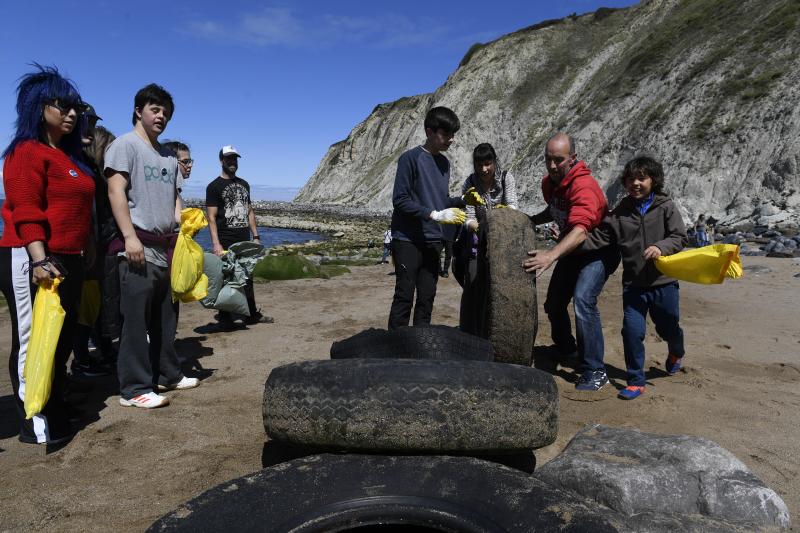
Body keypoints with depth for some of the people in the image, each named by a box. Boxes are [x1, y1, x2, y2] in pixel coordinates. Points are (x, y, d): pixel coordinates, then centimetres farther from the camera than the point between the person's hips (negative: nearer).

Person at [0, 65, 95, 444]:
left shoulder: (69, 156, 18)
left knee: (61, 339, 15)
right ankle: (36, 424, 4)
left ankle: (55, 410, 28)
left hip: (67, 261, 9)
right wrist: (39, 260, -26)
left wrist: (87, 255, 22)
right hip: (32, 261, -9)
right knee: (34, 342, -3)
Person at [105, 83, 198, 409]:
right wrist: (130, 237, -20)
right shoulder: (125, 145, -1)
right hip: (139, 246, -8)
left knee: (164, 318, 14)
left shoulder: (168, 156, 21)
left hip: (166, 247, 8)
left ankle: (167, 374, 25)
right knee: (137, 318, -6)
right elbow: (116, 191, -11)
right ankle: (134, 388, 1)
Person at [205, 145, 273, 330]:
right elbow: (212, 218, -12)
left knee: (247, 279, 13)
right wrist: (216, 244, -21)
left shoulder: (244, 184, 15)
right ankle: (225, 320, 7)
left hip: (245, 242, 6)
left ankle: (252, 314, 24)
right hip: (226, 243, -6)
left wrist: (255, 236, 11)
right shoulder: (214, 186, -5)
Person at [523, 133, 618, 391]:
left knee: (583, 301, -27)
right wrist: (530, 220, 0)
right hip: (570, 250, 8)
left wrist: (550, 255, -60)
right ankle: (566, 350, 40)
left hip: (599, 249, -8)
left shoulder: (584, 186, -30)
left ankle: (595, 372, -17)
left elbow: (580, 230, -45)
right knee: (553, 303, 13)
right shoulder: (549, 182, -4)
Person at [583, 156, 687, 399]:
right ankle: (636, 381, 9)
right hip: (633, 284, 1)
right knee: (632, 330, -6)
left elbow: (680, 237, -6)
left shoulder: (665, 206, -4)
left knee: (669, 328, 17)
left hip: (664, 282, -1)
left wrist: (661, 247, -26)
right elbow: (598, 238, -2)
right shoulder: (620, 212, 2)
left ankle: (676, 354, 54)